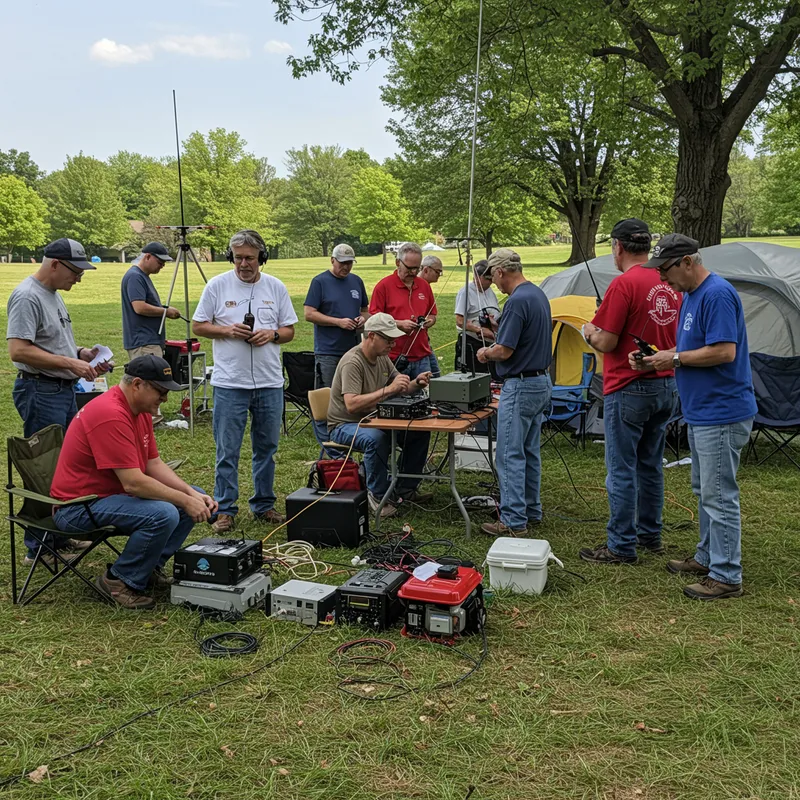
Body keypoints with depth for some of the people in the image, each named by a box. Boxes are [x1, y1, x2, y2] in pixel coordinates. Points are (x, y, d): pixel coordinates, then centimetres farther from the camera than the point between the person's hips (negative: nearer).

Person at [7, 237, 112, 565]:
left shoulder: (54, 295, 16)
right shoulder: (27, 297, -16)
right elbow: (19, 351, -23)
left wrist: (80, 353, 8)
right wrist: (70, 363, -21)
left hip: (64, 390, 10)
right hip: (41, 392, -10)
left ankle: (59, 535, 26)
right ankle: (38, 547, 5)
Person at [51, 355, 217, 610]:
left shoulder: (141, 410, 6)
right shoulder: (111, 415, -26)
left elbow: (154, 464, 8)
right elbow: (133, 483, -29)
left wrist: (192, 494, -6)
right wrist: (185, 501, -21)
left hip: (114, 492, 10)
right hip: (77, 508, -10)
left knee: (196, 498, 3)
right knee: (164, 514, -31)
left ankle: (152, 567, 10)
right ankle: (119, 581, -10)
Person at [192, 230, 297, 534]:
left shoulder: (276, 288, 7)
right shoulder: (217, 285, 0)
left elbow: (289, 331, 11)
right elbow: (198, 326, 3)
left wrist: (272, 334, -10)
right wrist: (228, 330, -14)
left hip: (270, 383, 3)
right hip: (229, 383, -3)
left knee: (266, 448, 12)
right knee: (227, 450, 1)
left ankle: (264, 505, 24)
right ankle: (225, 509, 11)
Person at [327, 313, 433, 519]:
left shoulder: (383, 357, 6)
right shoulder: (353, 362, -22)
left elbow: (401, 389, 13)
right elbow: (351, 405, -34)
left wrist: (416, 384, -10)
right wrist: (388, 390, -38)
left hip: (373, 420, 8)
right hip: (344, 425, -8)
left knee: (420, 431, -6)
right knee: (376, 438, -38)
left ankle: (405, 488, 7)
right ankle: (378, 496, -19)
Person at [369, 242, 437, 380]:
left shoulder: (424, 285, 12)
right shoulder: (384, 285, -3)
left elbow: (433, 315, 22)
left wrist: (429, 321, 0)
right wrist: (399, 324, -16)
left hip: (422, 357, 5)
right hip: (394, 357, -5)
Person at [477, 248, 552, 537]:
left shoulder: (517, 301, -20)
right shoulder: (539, 294, 12)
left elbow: (505, 351, -21)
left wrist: (485, 354, 0)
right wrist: (495, 347, 17)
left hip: (520, 386, -10)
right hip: (541, 382, 10)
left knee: (510, 455, -5)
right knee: (530, 451, 17)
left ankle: (513, 521, -1)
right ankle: (531, 510, 26)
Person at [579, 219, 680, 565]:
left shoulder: (624, 284, -16)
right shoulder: (670, 284, 7)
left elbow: (605, 343, -16)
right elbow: (678, 335, 16)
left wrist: (590, 332, 4)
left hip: (629, 390, -8)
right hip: (666, 387, 8)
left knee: (621, 470, 1)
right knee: (650, 465, 18)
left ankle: (621, 546, 8)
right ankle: (650, 535, 29)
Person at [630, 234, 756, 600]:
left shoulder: (718, 294, -19)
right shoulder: (690, 296, 13)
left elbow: (724, 351, -25)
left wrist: (675, 358, -15)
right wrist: (655, 360, 5)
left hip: (722, 414, -11)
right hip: (701, 412, 11)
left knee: (718, 495, -4)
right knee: (704, 491, 19)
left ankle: (725, 576, 5)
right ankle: (707, 557, 32)